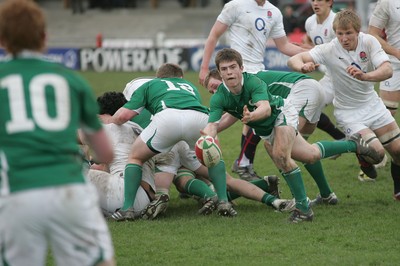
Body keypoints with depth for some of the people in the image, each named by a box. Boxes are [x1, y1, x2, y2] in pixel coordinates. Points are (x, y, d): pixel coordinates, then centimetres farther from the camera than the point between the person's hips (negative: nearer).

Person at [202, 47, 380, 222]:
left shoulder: (253, 82, -37)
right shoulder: (219, 97, -25)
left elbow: (266, 108, -54)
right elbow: (212, 125, -35)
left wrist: (252, 116, -76)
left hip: (282, 113, -6)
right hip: (264, 130, 6)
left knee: (280, 155, -32)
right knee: (310, 155, 18)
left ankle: (303, 207, -19)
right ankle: (354, 144, 45)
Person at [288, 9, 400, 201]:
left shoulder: (369, 42, -16)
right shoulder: (329, 50, -21)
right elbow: (293, 60, -24)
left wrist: (364, 76, -48)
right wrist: (303, 66, -49)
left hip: (372, 104, 3)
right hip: (348, 112, -3)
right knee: (376, 151, -20)